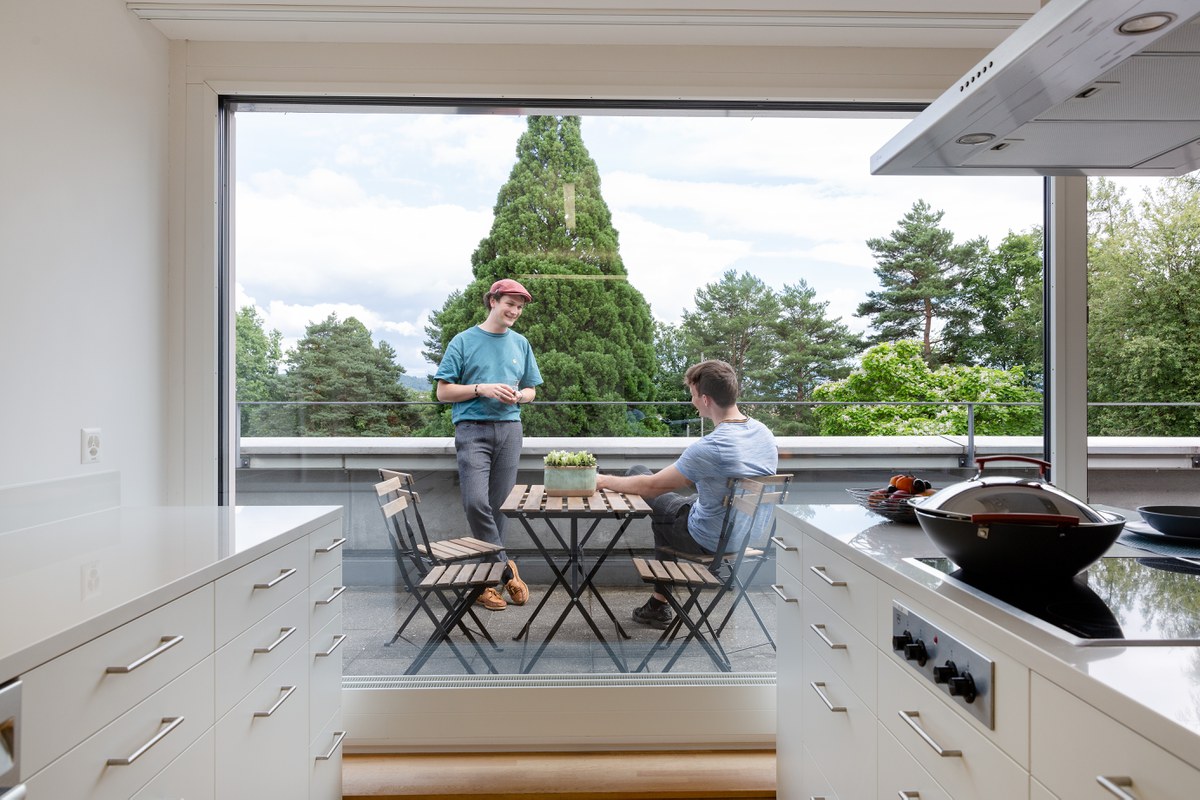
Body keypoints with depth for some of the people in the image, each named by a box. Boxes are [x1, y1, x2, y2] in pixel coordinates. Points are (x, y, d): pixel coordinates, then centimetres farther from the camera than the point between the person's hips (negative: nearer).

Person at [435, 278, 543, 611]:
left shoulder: (520, 343, 15)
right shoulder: (464, 341, 5)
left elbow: (531, 390, 20)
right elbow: (444, 392, 2)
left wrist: (518, 396, -3)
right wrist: (481, 389, -11)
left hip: (509, 429, 3)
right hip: (472, 429, -3)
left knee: (498, 506, 3)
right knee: (476, 502, -17)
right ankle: (505, 567, -2)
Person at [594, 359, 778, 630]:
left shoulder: (709, 448, -31)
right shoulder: (765, 433, -8)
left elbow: (651, 486, -20)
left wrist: (605, 481, -5)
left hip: (709, 542, -7)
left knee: (637, 472, 6)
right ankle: (659, 604, 36)